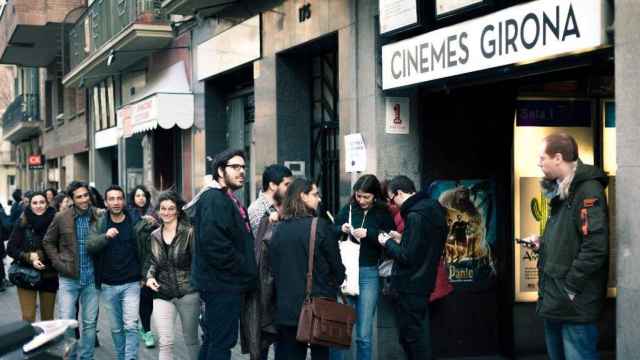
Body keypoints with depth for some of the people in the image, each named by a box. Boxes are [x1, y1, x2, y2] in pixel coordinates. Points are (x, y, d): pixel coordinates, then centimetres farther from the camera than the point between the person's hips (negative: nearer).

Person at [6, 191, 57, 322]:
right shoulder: (22, 223, -2)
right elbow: (11, 249, -1)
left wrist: (40, 255, -11)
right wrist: (29, 258, -14)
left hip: (49, 277, 0)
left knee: (47, 318, 8)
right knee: (28, 318, -4)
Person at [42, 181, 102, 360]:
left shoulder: (99, 216, -2)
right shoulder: (61, 218, -3)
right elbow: (48, 242, 9)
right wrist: (58, 262, -1)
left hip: (92, 278, 1)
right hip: (69, 278, -1)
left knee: (90, 323, 9)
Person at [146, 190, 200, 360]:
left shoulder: (189, 232, -8)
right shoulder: (155, 236, 7)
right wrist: (150, 277, -1)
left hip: (188, 293, -3)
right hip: (162, 294, 3)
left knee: (191, 340, 12)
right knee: (165, 343, -4)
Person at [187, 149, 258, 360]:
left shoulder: (227, 199, 18)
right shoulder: (214, 200, -15)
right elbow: (215, 246, -25)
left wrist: (249, 271, 7)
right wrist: (248, 271, -16)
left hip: (224, 284, 11)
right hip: (222, 284, -11)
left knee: (213, 340, 17)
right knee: (222, 343, -6)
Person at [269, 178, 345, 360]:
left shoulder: (279, 229, 0)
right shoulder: (319, 226, -11)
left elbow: (273, 267, 6)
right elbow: (336, 265, -4)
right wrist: (333, 288, 15)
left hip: (286, 308, 4)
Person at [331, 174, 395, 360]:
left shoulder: (383, 214, 1)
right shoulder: (348, 209, 5)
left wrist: (369, 233, -17)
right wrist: (341, 229, -8)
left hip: (368, 274, -1)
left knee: (364, 335, 3)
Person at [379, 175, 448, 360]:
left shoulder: (415, 216, -21)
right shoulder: (433, 209, 8)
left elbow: (407, 257, -22)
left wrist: (388, 242, -7)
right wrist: (402, 239, 11)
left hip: (408, 287, -9)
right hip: (423, 283, 10)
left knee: (411, 337, 0)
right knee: (421, 336, 17)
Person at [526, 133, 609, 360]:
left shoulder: (588, 190, -14)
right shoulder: (560, 191, 15)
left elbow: (595, 245, -23)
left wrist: (569, 287, -20)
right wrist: (543, 244, 8)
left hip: (574, 303, -9)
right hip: (554, 299, 9)